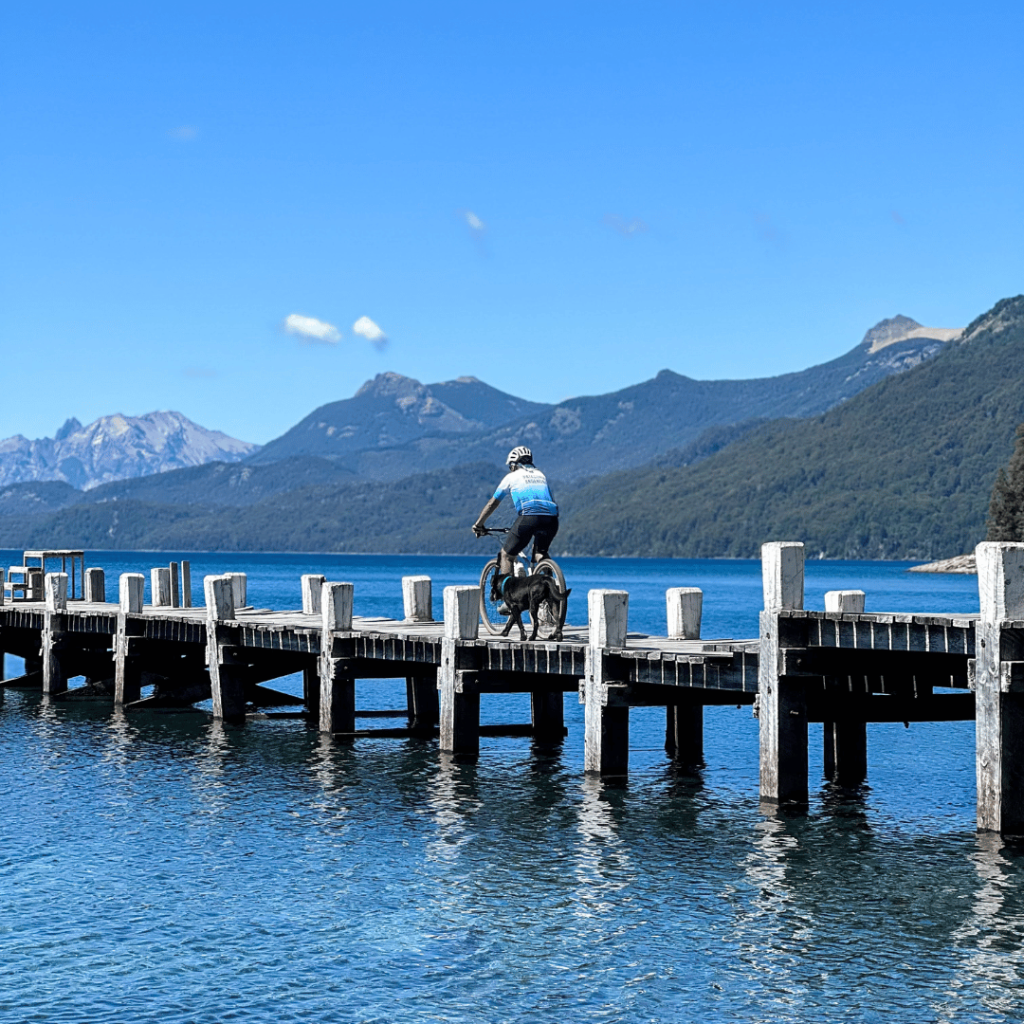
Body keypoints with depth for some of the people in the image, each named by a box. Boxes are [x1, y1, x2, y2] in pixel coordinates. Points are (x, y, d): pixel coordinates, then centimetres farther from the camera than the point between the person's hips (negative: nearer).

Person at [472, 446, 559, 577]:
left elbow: (492, 504, 26)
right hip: (551, 519, 4)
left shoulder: (512, 476, 21)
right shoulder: (541, 475, 31)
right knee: (540, 555, 21)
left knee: (506, 555, 8)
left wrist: (478, 524, 35)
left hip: (528, 517, -4)